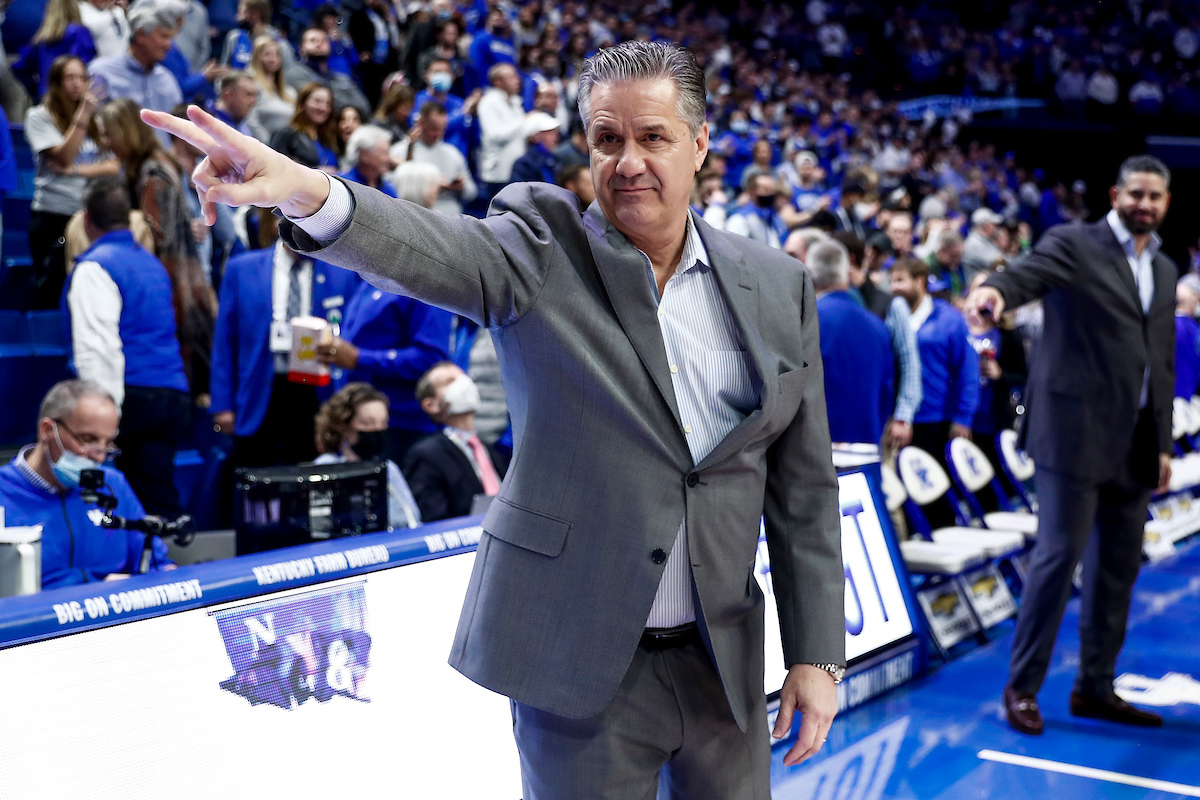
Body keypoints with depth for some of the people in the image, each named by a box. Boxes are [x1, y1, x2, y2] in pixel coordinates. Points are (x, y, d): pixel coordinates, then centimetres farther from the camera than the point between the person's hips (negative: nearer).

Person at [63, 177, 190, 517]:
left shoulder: (94, 267, -6)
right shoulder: (153, 263, 20)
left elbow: (97, 347, -16)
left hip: (131, 395, -7)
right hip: (173, 395, 7)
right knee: (159, 498, 5)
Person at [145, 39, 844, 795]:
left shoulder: (777, 287, 2)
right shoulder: (544, 247, -7)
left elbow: (804, 488, 4)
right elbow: (426, 247, -28)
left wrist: (817, 654, 3)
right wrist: (306, 190, -48)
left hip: (724, 663, 4)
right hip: (581, 662, -3)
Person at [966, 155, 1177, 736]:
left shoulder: (1165, 270, 17)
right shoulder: (1074, 244, -3)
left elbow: (1163, 362, 19)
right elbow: (1029, 273, -24)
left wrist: (1163, 443, 14)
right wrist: (994, 290, -48)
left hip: (1135, 441, 7)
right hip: (1077, 429, -7)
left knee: (1119, 566, 10)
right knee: (1059, 553, -7)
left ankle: (1095, 688, 22)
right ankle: (1022, 686, 5)